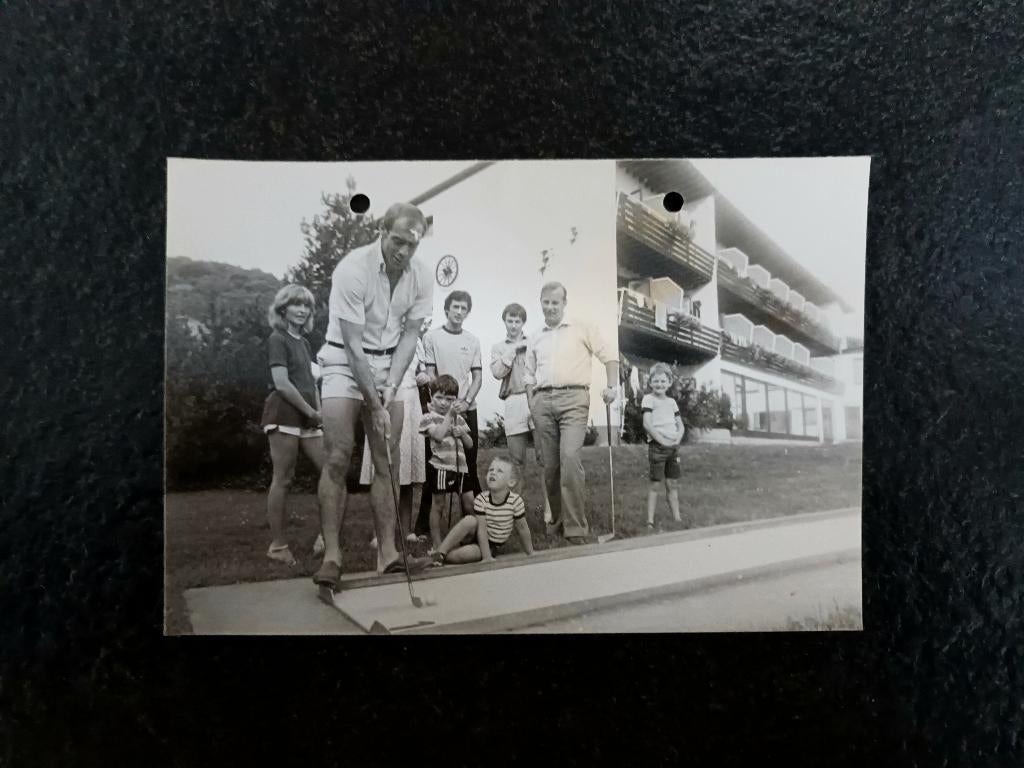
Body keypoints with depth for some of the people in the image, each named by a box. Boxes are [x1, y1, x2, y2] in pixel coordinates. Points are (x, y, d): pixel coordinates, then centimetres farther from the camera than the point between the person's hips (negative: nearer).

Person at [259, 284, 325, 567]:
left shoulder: (303, 341, 19)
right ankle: (277, 545, 3)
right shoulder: (277, 339, -4)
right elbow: (282, 384, -14)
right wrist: (312, 412, -8)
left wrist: (318, 411, 3)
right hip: (284, 415, -8)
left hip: (306, 417, 8)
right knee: (283, 480, -5)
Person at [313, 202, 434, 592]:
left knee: (386, 463, 0)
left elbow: (409, 335, -2)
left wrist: (390, 388, -13)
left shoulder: (421, 275, -6)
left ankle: (387, 553, 5)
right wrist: (375, 405, -22)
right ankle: (331, 556, -5)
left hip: (390, 365, 4)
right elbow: (354, 345, -21)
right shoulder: (353, 268, -21)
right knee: (337, 458, -12)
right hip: (345, 362, -4)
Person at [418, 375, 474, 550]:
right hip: (441, 465, -5)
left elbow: (470, 444, 16)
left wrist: (462, 433, -4)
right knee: (438, 503, 2)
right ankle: (436, 543, 11)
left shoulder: (459, 418, 16)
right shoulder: (428, 417, -1)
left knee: (470, 503, 5)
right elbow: (438, 435, -20)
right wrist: (449, 416, -14)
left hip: (460, 466, 5)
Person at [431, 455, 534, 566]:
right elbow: (482, 529, -21)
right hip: (476, 537, 1)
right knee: (470, 521, -32)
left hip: (492, 546, -1)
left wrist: (531, 555, -1)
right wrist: (487, 558, -28)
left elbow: (522, 529, -9)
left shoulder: (515, 501, -20)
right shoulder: (481, 500, -18)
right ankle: (439, 552, -28)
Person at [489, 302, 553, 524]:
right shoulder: (498, 348, 18)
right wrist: (512, 349, -1)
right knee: (517, 459, 4)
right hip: (514, 403, 1)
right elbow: (497, 372, -1)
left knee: (544, 456, -7)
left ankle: (548, 504, -4)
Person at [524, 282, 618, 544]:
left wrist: (611, 387, -8)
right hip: (543, 402, 5)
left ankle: (575, 527, -14)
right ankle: (558, 518, 20)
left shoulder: (581, 330, 8)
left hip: (573, 398, -4)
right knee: (550, 464, 6)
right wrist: (531, 404, 10)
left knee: (570, 458, -19)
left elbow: (609, 357, 6)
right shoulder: (535, 339, 20)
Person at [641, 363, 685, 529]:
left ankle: (677, 517, 12)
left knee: (673, 484, 8)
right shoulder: (648, 398, -3)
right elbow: (647, 424, -14)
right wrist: (662, 440, -17)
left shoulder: (672, 401, 15)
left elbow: (680, 425, 16)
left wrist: (677, 439, -3)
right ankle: (650, 520, -3)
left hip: (673, 446, 6)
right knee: (655, 484, -6)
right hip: (657, 446, -6)